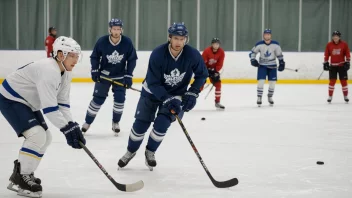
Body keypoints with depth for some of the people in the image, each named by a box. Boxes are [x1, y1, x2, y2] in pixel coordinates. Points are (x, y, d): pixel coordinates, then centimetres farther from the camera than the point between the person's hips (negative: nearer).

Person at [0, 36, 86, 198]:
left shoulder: (66, 73, -1)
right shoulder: (48, 70, -32)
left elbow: (62, 103, 1)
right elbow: (49, 107, -35)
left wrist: (72, 125, -11)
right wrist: (67, 129, -33)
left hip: (27, 102, 11)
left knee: (45, 138, 10)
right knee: (37, 135, -21)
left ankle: (21, 176, 20)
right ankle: (21, 179, -11)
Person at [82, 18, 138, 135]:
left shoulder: (127, 42, -17)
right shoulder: (102, 42, -19)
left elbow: (132, 59, -7)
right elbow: (95, 57, -4)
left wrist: (128, 76, -11)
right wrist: (94, 71, -13)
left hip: (120, 76, 1)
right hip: (104, 75, -1)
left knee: (120, 99, -6)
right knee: (98, 99, -1)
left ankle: (115, 122, 14)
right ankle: (87, 122, 14)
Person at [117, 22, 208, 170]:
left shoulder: (192, 55, -24)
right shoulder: (158, 54, -29)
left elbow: (202, 75, -6)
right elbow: (153, 83, -26)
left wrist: (192, 93, -18)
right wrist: (167, 100, -36)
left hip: (177, 93, 1)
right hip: (153, 91, -1)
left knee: (161, 123, -12)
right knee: (141, 124, 1)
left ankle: (150, 152, 15)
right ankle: (130, 152, 27)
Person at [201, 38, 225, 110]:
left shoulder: (221, 52, -11)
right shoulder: (207, 51, -25)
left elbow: (220, 64, -9)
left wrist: (216, 71, -21)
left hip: (214, 69, 4)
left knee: (218, 84, -3)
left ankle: (217, 102, 7)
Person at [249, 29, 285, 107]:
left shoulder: (275, 44, -9)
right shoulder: (259, 44, -11)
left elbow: (279, 54, 2)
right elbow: (252, 52, 0)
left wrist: (281, 63, -1)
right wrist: (253, 60, -13)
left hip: (272, 66, 2)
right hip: (262, 65, -1)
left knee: (272, 82, 3)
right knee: (261, 81, -12)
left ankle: (270, 97, 24)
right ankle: (259, 98, -3)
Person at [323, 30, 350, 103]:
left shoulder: (344, 44, -5)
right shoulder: (329, 45, -2)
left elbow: (347, 54, -1)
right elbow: (326, 54, 3)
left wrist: (347, 62, -5)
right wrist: (325, 63, -1)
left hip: (342, 65, 0)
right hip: (333, 66, 0)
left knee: (344, 81, 3)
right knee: (332, 81, -1)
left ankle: (346, 96, 16)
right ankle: (330, 96, 7)